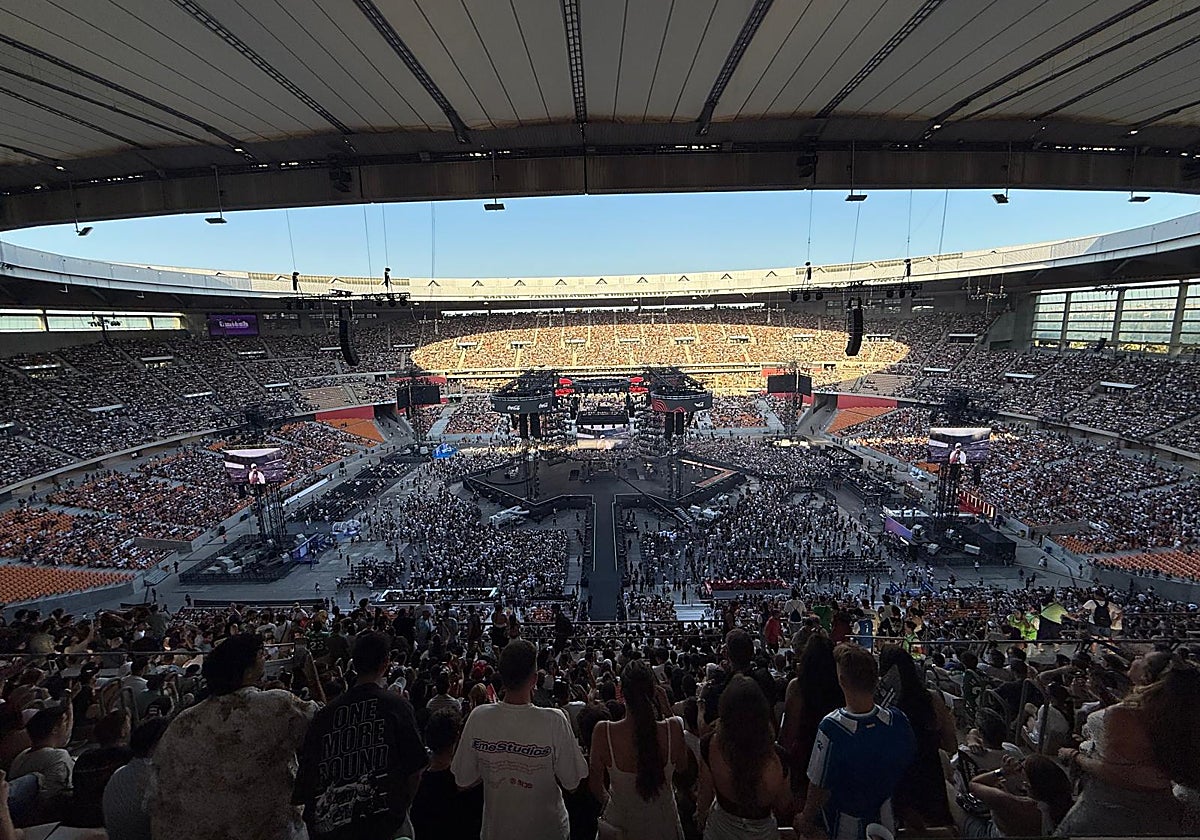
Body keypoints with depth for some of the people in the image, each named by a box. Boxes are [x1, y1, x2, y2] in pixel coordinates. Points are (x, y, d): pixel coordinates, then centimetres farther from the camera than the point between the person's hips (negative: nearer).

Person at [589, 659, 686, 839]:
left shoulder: (603, 732, -25)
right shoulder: (673, 728, -25)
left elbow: (595, 784, -9)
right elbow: (682, 766, -3)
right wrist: (667, 707, -4)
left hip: (620, 825, -1)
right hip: (663, 824, 1)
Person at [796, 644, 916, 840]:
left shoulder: (831, 728, -35)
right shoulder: (898, 721, -23)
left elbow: (819, 787, -22)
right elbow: (909, 768, -3)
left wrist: (805, 820, -3)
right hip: (886, 822, 4)